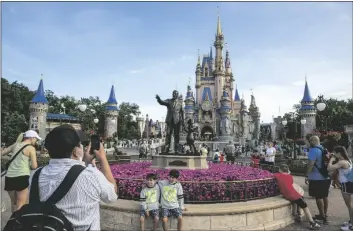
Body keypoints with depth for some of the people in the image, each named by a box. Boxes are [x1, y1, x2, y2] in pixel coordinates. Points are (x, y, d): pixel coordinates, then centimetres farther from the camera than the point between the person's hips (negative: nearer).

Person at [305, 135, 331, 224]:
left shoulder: (313, 150, -16)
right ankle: (325, 215, 26)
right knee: (325, 196, 15)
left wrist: (307, 175, -18)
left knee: (318, 197, 0)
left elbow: (311, 164, -23)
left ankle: (323, 216, 6)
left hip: (317, 178, -9)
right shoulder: (324, 149, 10)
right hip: (326, 177, 9)